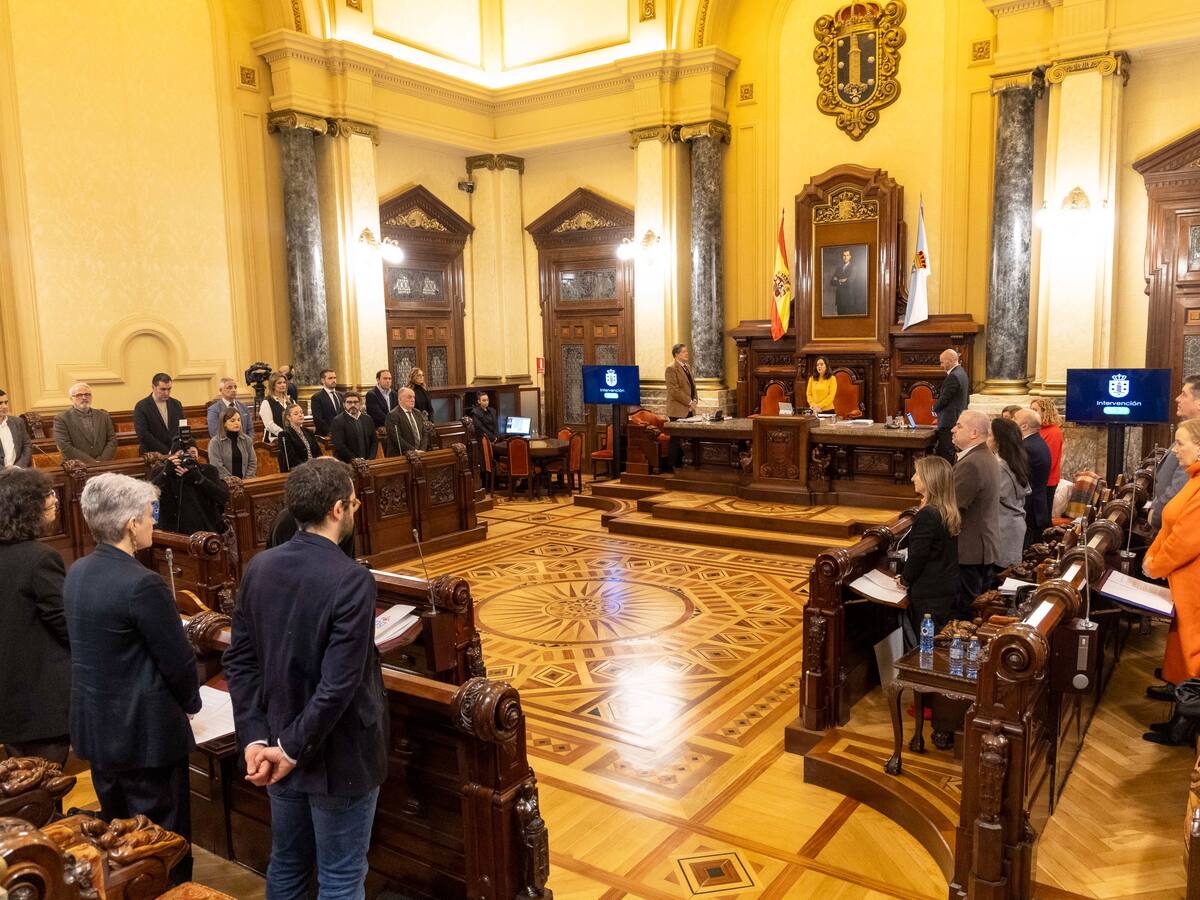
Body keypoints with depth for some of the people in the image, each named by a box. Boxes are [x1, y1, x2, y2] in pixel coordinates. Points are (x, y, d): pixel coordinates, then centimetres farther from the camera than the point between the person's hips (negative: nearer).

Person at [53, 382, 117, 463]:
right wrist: (93, 462, -13)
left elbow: (112, 440, 7)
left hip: (102, 466, 2)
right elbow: (65, 447, -6)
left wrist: (101, 461, -8)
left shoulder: (103, 416, 13)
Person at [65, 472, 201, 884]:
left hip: (94, 726, 8)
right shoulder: (142, 583, -25)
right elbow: (178, 660, -20)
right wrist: (191, 702, 1)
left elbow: (93, 647, 10)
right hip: (145, 733, -8)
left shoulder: (77, 572, 1)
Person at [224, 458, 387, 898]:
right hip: (338, 755, -7)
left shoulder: (259, 567, -4)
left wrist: (255, 736, -1)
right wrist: (293, 748, -15)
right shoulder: (351, 580, -25)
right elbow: (339, 685, -26)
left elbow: (239, 660, -1)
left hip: (278, 744, 7)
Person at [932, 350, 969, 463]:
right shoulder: (962, 373, 15)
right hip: (959, 419, 11)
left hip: (949, 423, -11)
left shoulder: (953, 376, -18)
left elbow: (943, 399, -18)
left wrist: (934, 409, 2)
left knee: (944, 456, -9)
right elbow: (966, 399, 21)